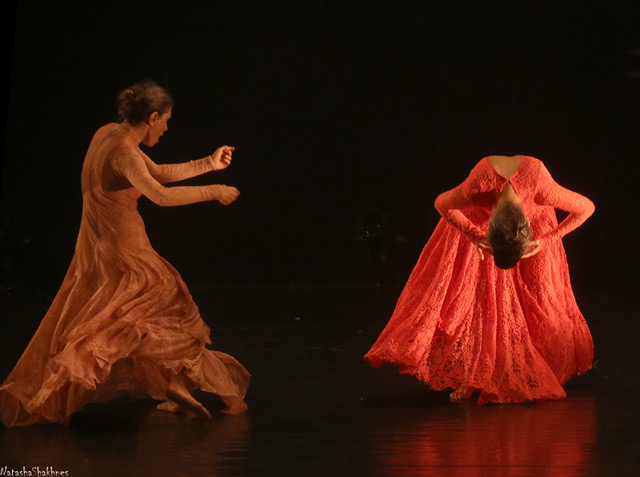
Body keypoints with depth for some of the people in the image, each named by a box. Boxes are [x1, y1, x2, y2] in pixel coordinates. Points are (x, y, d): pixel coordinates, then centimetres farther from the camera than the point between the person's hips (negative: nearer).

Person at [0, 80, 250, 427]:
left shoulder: (108, 134, 8)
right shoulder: (122, 152, -23)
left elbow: (159, 172, 16)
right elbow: (160, 195, -37)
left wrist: (209, 164, 15)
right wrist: (214, 192, -28)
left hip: (97, 248, 9)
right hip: (122, 252, -9)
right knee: (169, 311, 7)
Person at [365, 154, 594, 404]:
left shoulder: (543, 189, -43)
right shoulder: (476, 188, -42)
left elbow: (587, 208, -22)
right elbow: (442, 204, -17)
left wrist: (546, 240, -23)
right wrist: (474, 236, -22)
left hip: (533, 211, 0)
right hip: (480, 214, 0)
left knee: (536, 292, -3)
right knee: (471, 292, -6)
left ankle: (533, 374, 9)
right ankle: (471, 375, 0)